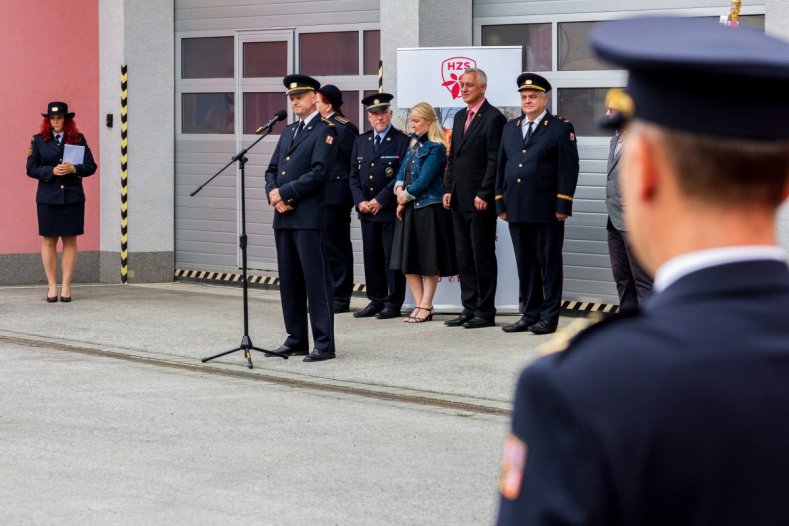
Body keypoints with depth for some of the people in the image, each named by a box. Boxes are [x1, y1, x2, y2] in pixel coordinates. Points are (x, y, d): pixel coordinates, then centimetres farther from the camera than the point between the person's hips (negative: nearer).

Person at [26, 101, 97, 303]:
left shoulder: (78, 139, 7)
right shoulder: (38, 140, 6)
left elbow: (91, 166, 4)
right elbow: (31, 169, 1)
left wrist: (73, 168, -14)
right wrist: (51, 171, -14)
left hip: (72, 198, 0)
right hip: (47, 198, 0)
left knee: (70, 241, 1)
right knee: (48, 241, 0)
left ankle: (66, 286, 6)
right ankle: (52, 286, 5)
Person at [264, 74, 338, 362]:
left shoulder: (325, 131, -4)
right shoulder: (288, 132, 20)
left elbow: (319, 172, -15)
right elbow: (272, 170, 17)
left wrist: (284, 193, -13)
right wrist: (273, 194, -3)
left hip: (309, 217, -8)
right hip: (283, 217, 8)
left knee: (316, 280, -7)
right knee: (289, 281, 10)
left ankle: (324, 343, -6)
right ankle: (296, 340, 17)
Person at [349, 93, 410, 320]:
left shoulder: (402, 142, -4)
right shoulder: (361, 142, 14)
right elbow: (354, 176, 14)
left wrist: (380, 200, -14)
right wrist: (360, 201, -2)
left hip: (390, 210, -6)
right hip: (367, 211, 6)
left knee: (392, 257, -3)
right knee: (372, 257, 9)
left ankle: (394, 304, 2)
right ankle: (376, 301, 16)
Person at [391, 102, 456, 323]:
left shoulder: (435, 148, -11)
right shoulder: (413, 145, 14)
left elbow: (424, 180, -15)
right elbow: (402, 172, 15)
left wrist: (406, 197, -8)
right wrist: (399, 190, -5)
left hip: (429, 207, -8)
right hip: (408, 208, 8)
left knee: (428, 261, -2)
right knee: (408, 259, 7)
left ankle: (426, 306, 2)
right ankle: (419, 304, 13)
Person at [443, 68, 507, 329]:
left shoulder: (493, 118, -9)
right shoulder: (460, 117, 17)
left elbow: (494, 160, -13)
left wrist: (484, 195, -17)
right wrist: (449, 190, 11)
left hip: (480, 200, -8)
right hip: (459, 200, 8)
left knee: (483, 256, -3)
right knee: (464, 257, 10)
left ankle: (485, 311, 2)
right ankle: (469, 309, 15)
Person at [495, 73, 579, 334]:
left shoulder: (561, 128, -1)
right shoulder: (510, 127, 16)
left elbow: (568, 169, -6)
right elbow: (501, 167, 17)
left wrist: (562, 206, -12)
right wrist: (501, 203, 10)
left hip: (546, 212, -5)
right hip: (517, 211, 5)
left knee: (549, 264, 0)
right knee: (525, 264, 9)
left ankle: (549, 317, 5)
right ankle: (529, 315, 15)